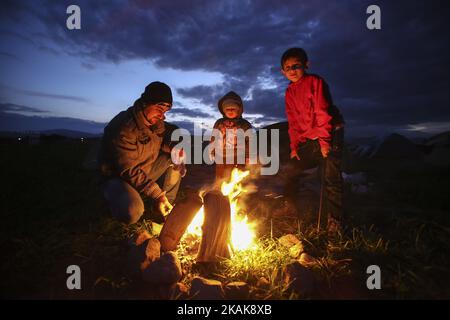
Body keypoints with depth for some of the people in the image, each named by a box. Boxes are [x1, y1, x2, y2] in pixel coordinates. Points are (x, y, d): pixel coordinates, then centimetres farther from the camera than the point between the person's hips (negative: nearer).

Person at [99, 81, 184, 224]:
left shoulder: (156, 122, -3)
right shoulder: (123, 127, -28)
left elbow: (159, 144, 14)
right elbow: (129, 170, -30)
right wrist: (157, 195, -32)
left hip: (146, 172, 8)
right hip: (119, 176, -8)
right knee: (133, 212, -35)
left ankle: (168, 204, 4)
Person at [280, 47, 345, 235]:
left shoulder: (315, 82, -9)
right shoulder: (289, 92, 11)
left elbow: (323, 112, -15)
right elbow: (293, 122, 12)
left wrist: (324, 139, -19)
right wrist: (294, 145, 5)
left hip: (330, 135, -7)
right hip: (308, 140, 7)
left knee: (331, 179, -11)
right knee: (292, 169, 11)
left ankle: (334, 220, 0)